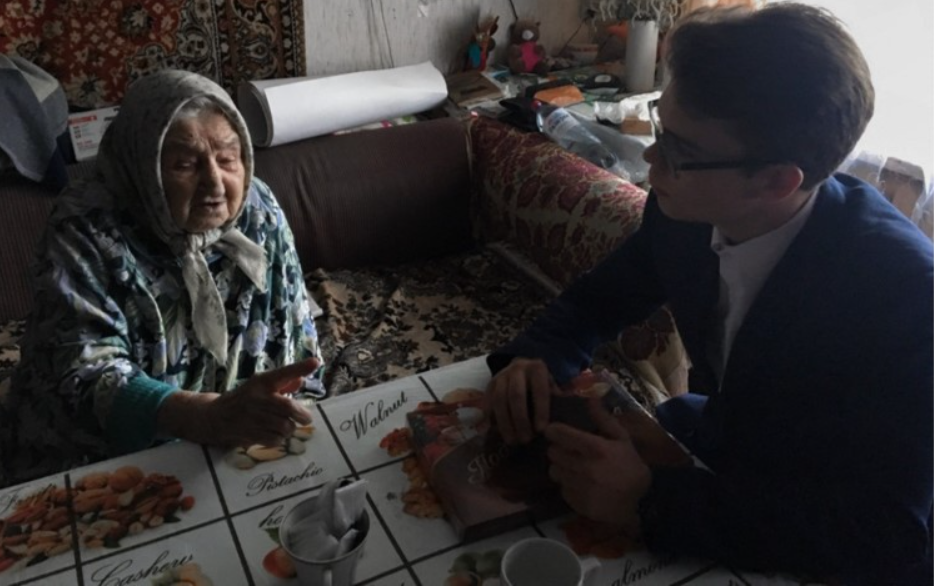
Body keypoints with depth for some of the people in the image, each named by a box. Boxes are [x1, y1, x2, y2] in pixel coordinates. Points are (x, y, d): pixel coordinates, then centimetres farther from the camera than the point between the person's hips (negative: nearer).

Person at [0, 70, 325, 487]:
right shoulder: (85, 230, -16)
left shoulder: (258, 211, -6)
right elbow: (83, 373, -28)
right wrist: (211, 416, -43)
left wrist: (294, 422, -8)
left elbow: (296, 340, 3)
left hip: (241, 446, 4)